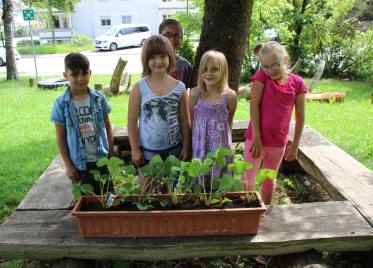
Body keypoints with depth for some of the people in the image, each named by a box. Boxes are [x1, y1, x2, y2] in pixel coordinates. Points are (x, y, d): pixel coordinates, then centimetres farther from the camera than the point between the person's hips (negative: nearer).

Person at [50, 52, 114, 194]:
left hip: (102, 159, 2)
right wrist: (68, 165, -5)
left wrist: (112, 155, 2)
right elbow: (60, 137, -4)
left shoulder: (98, 98, -4)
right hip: (79, 163, -1)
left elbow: (107, 127, 4)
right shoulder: (61, 104, -9)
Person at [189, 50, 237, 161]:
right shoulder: (195, 93, -10)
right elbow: (190, 119, 1)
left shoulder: (230, 95, -11)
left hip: (221, 143, 0)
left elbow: (229, 121, 3)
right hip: (200, 143, 0)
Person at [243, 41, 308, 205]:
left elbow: (300, 117, 1)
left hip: (279, 142, 3)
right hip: (256, 138, -2)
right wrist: (256, 138, -18)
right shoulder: (261, 76, -9)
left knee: (269, 180, 20)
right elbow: (254, 106, -14)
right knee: (247, 181, 4)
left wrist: (295, 145, 3)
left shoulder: (297, 82, -4)